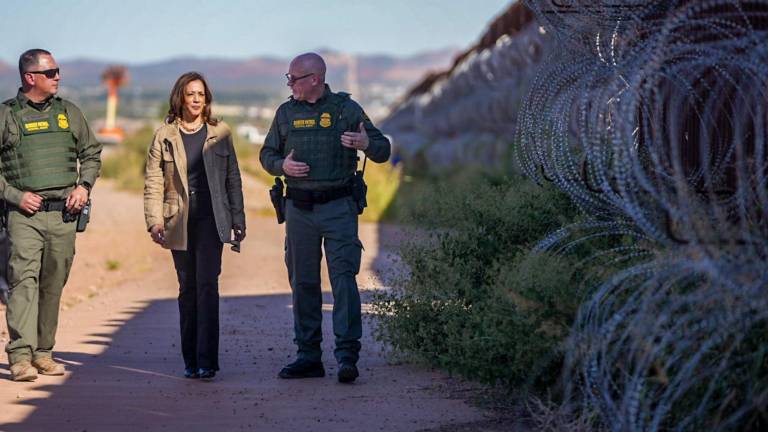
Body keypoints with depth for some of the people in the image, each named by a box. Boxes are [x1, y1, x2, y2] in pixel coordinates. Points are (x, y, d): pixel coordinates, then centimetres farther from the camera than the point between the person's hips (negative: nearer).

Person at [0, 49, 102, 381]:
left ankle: (43, 352, 14)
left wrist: (84, 186, 5)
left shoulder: (68, 112, 13)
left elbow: (92, 154, 22)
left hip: (64, 213, 4)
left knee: (53, 285, 6)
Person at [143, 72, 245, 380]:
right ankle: (190, 360, 13)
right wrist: (154, 221, -9)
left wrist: (238, 220, 7)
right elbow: (153, 182, 2)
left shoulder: (219, 133, 7)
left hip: (211, 218, -1)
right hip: (179, 221, 1)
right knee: (187, 289, 7)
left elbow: (233, 178, 10)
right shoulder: (164, 136, 4)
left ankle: (207, 360, -15)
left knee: (207, 284, -12)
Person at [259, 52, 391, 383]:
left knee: (343, 277, -11)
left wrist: (366, 143, -21)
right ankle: (308, 356, 13)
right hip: (298, 208, 4)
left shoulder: (346, 108, 1)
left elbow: (383, 151, 2)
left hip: (338, 207, -4)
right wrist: (282, 165, -5)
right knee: (303, 282, 6)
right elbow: (267, 154, 18)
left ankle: (347, 355, -12)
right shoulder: (286, 113, 11)